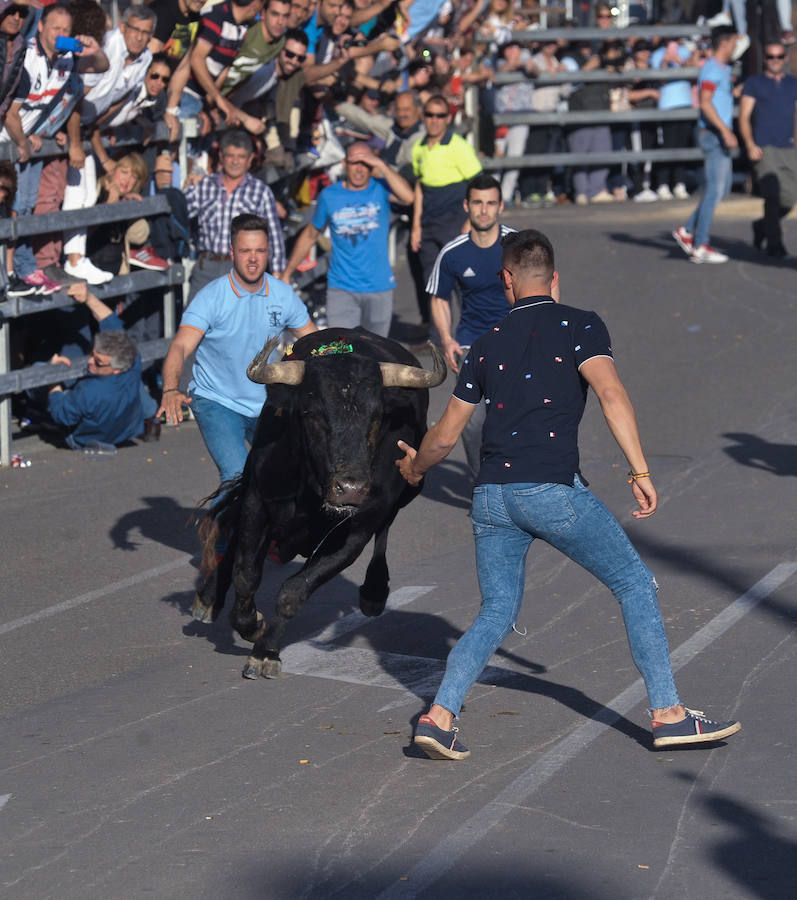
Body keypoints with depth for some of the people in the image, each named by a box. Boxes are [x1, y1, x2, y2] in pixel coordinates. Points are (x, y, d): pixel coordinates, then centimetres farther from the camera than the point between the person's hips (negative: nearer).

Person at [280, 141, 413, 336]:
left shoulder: (381, 189, -2)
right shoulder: (330, 195, 1)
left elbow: (407, 197, -25)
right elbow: (310, 235, 14)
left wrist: (380, 165, -24)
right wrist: (286, 274, 16)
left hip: (379, 286, 1)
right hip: (342, 288, -1)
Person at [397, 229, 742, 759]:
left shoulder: (488, 345, 16)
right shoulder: (579, 326, 4)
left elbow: (444, 437, 19)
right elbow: (611, 393, -14)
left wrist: (414, 468, 39)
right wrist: (640, 471, -16)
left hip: (492, 495, 5)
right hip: (552, 491, -5)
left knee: (497, 613, 16)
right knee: (635, 584, 9)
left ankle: (439, 715, -2)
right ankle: (669, 715, 6)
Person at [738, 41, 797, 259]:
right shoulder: (754, 83, 6)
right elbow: (744, 116, 0)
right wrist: (750, 145, -14)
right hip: (764, 149, -4)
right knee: (773, 195, -15)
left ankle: (762, 226, 26)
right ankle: (774, 243, -7)